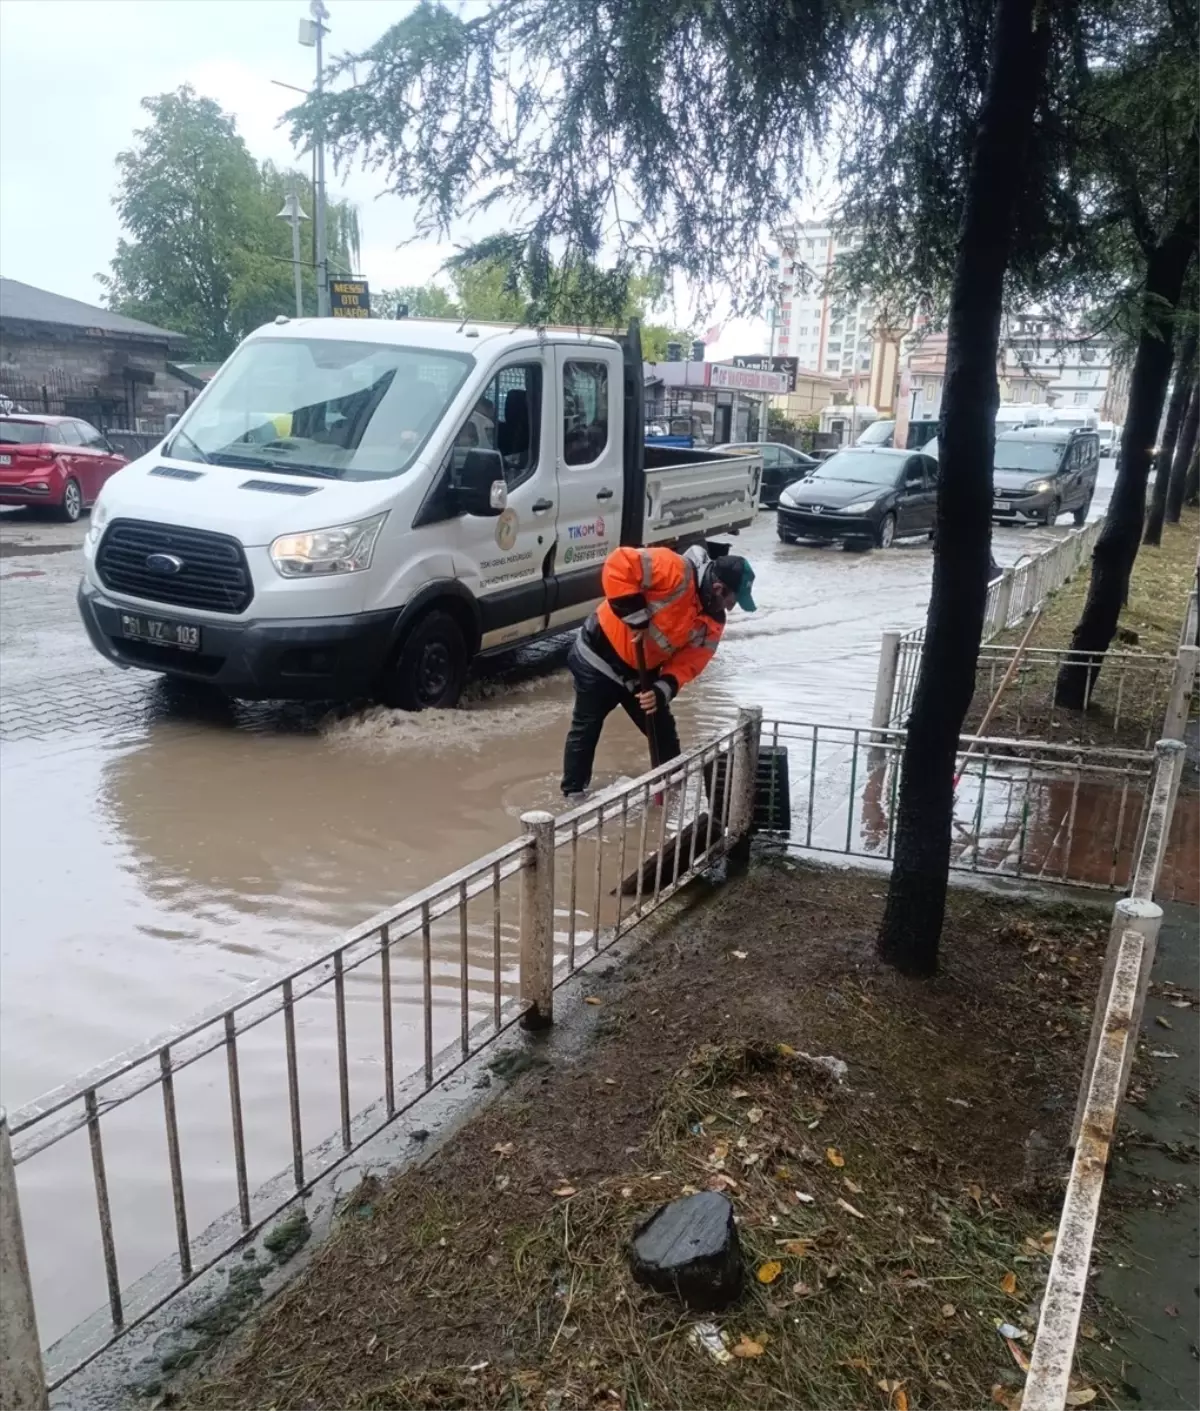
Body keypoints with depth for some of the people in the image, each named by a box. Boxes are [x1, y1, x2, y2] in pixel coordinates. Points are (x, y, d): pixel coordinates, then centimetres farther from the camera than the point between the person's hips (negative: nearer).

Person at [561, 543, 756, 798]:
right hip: (600, 657, -7)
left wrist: (662, 690, -23)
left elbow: (687, 662, -5)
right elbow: (618, 566, -36)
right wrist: (636, 618, -33)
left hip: (642, 673, 7)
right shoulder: (676, 571, -29)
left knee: (664, 734, 12)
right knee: (586, 730, 5)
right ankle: (573, 794, 20)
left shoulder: (713, 623, -5)